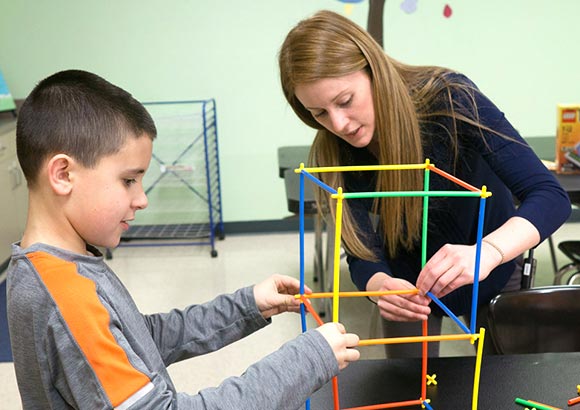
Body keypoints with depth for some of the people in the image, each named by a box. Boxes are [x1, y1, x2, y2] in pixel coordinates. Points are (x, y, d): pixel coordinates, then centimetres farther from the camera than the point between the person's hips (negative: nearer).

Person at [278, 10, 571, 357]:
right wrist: (381, 285, -44)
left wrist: (487, 251, -52)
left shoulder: (450, 98, -31)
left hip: (492, 275, -1)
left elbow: (551, 196, -33)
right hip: (409, 282, 1)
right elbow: (362, 254, -21)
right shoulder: (333, 153, -22)